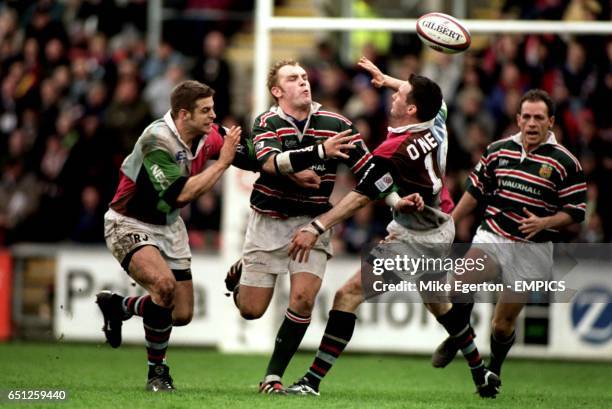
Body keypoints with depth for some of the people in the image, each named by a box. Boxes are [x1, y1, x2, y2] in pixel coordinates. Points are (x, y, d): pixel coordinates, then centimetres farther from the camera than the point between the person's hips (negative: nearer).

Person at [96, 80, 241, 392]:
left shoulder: (208, 135, -8)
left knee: (182, 314, 4)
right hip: (129, 225, -7)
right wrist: (222, 163, -29)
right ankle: (157, 370, -12)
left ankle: (117, 306, 32)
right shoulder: (157, 140, -29)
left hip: (168, 225, 7)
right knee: (164, 283, -32)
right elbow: (181, 193, -33)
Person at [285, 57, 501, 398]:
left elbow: (360, 197, -23)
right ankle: (483, 376, 36)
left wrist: (317, 228, -22)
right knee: (438, 302, 28)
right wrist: (386, 78, 26)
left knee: (349, 294, -11)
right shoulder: (437, 125, -4)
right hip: (442, 232, 9)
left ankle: (313, 380, -15)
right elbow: (434, 98, 20)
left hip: (414, 239, -9)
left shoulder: (394, 151, -25)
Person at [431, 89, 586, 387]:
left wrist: (544, 222, -19)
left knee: (503, 325, 0)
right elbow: (475, 191, 17)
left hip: (532, 248, -2)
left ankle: (494, 368, 30)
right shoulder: (498, 150, 5)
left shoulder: (565, 163, -5)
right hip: (492, 237, 2)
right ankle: (455, 338, 3)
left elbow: (576, 211, -2)